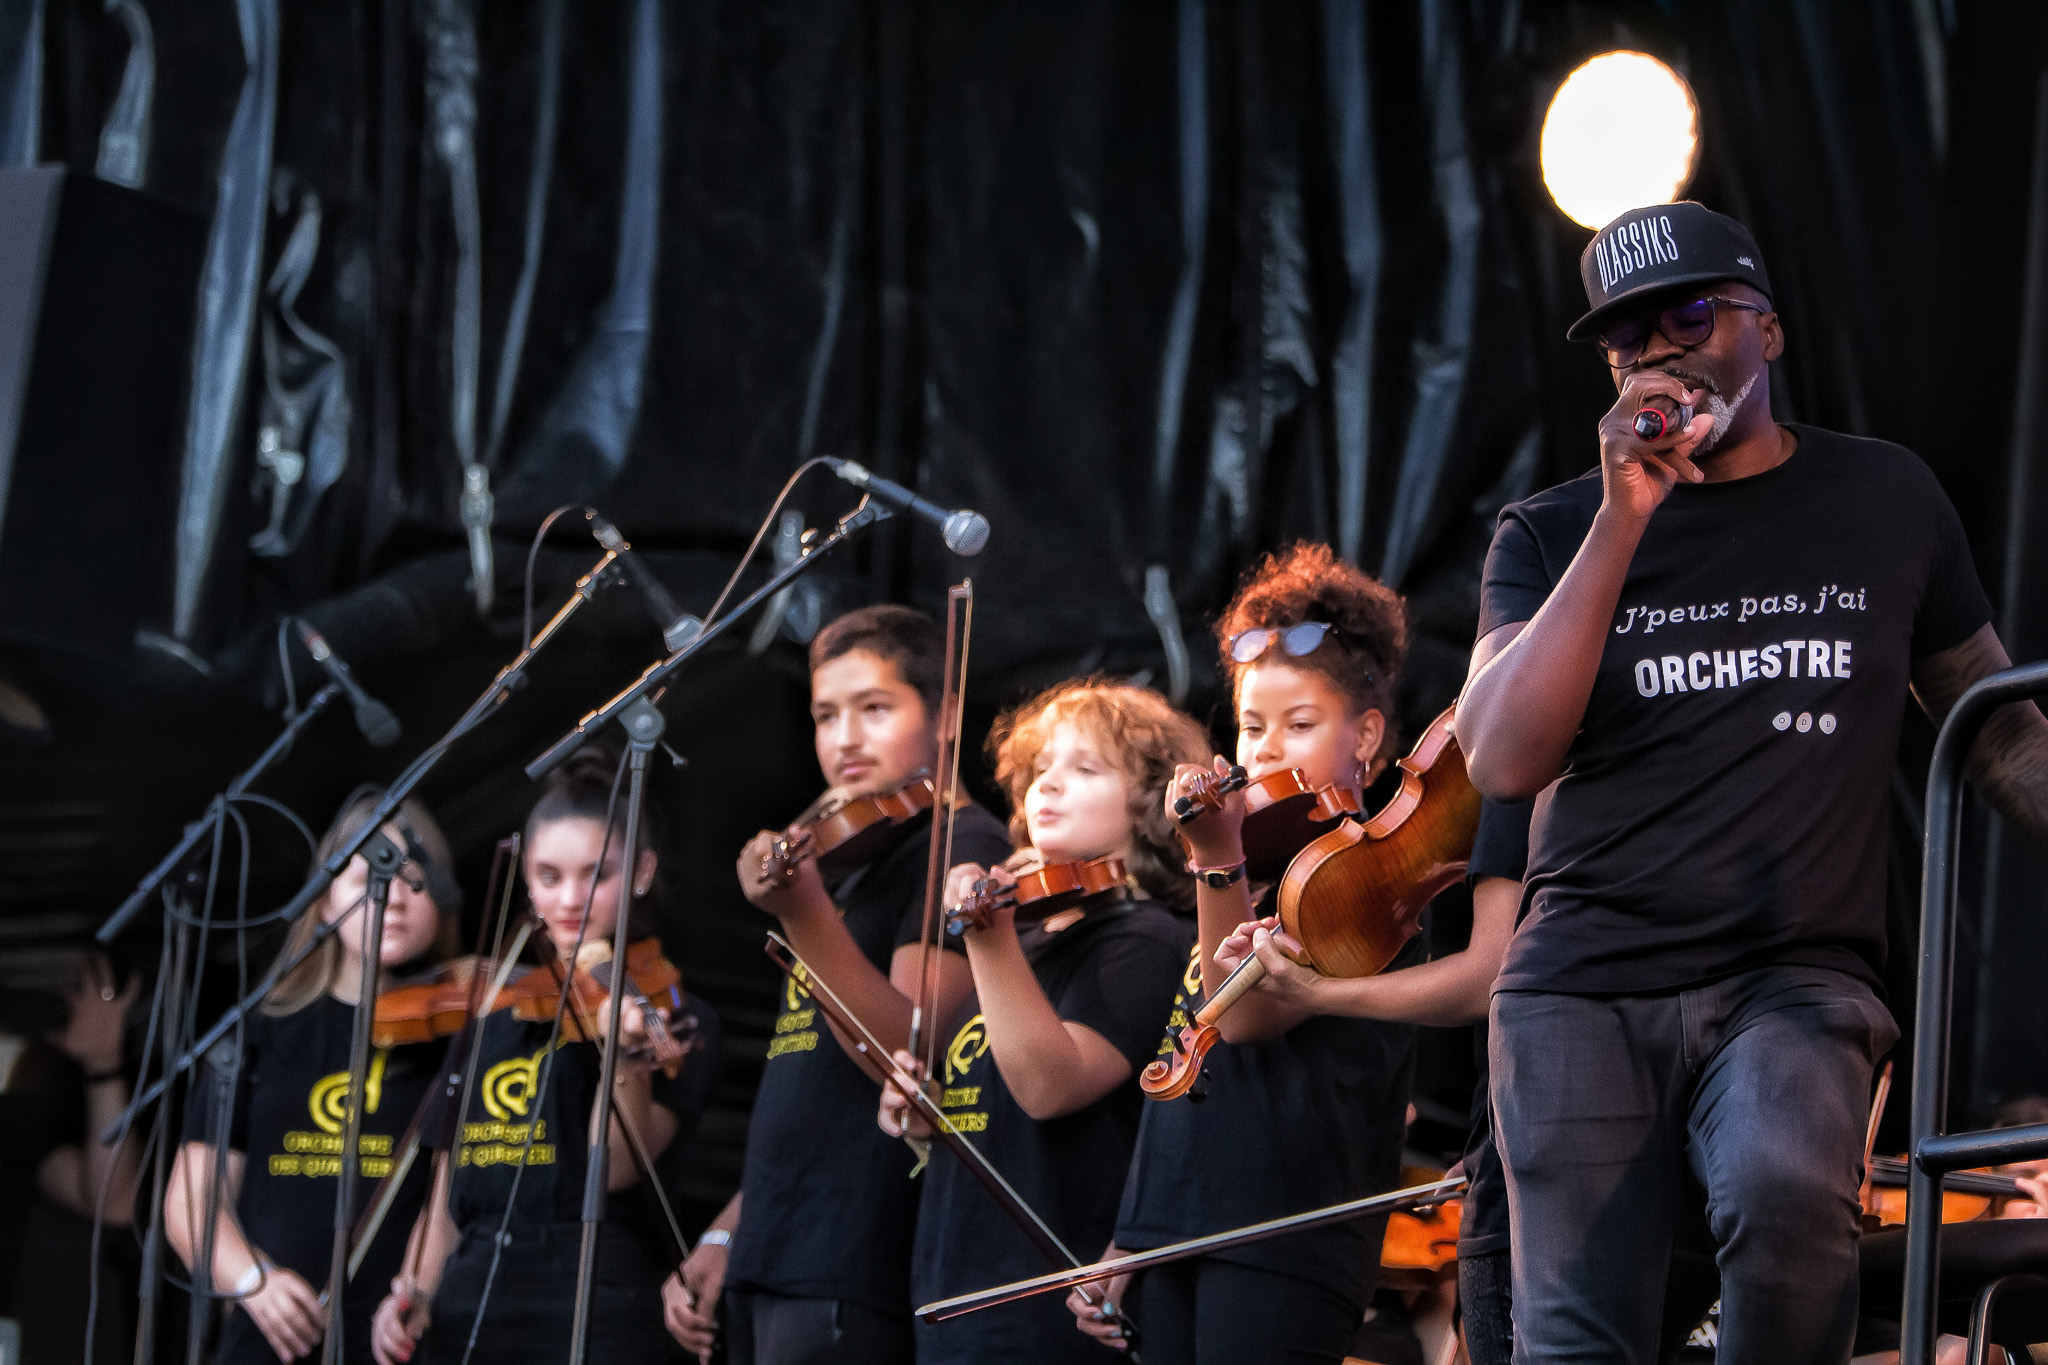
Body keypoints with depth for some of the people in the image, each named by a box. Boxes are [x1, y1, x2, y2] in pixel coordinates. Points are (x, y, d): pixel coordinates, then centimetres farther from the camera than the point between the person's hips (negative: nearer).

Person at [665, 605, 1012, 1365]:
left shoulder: (963, 847, -4)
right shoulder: (848, 875, 22)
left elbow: (908, 1047, -19)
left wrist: (804, 913, -30)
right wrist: (724, 1237, 18)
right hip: (767, 1271, 9)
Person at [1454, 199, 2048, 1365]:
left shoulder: (1887, 501, 10)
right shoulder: (1553, 536, 7)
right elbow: (1506, 763, -9)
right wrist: (1624, 521, -13)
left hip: (1797, 979, -1)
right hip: (1585, 985, 1)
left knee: (1788, 1194, -34)